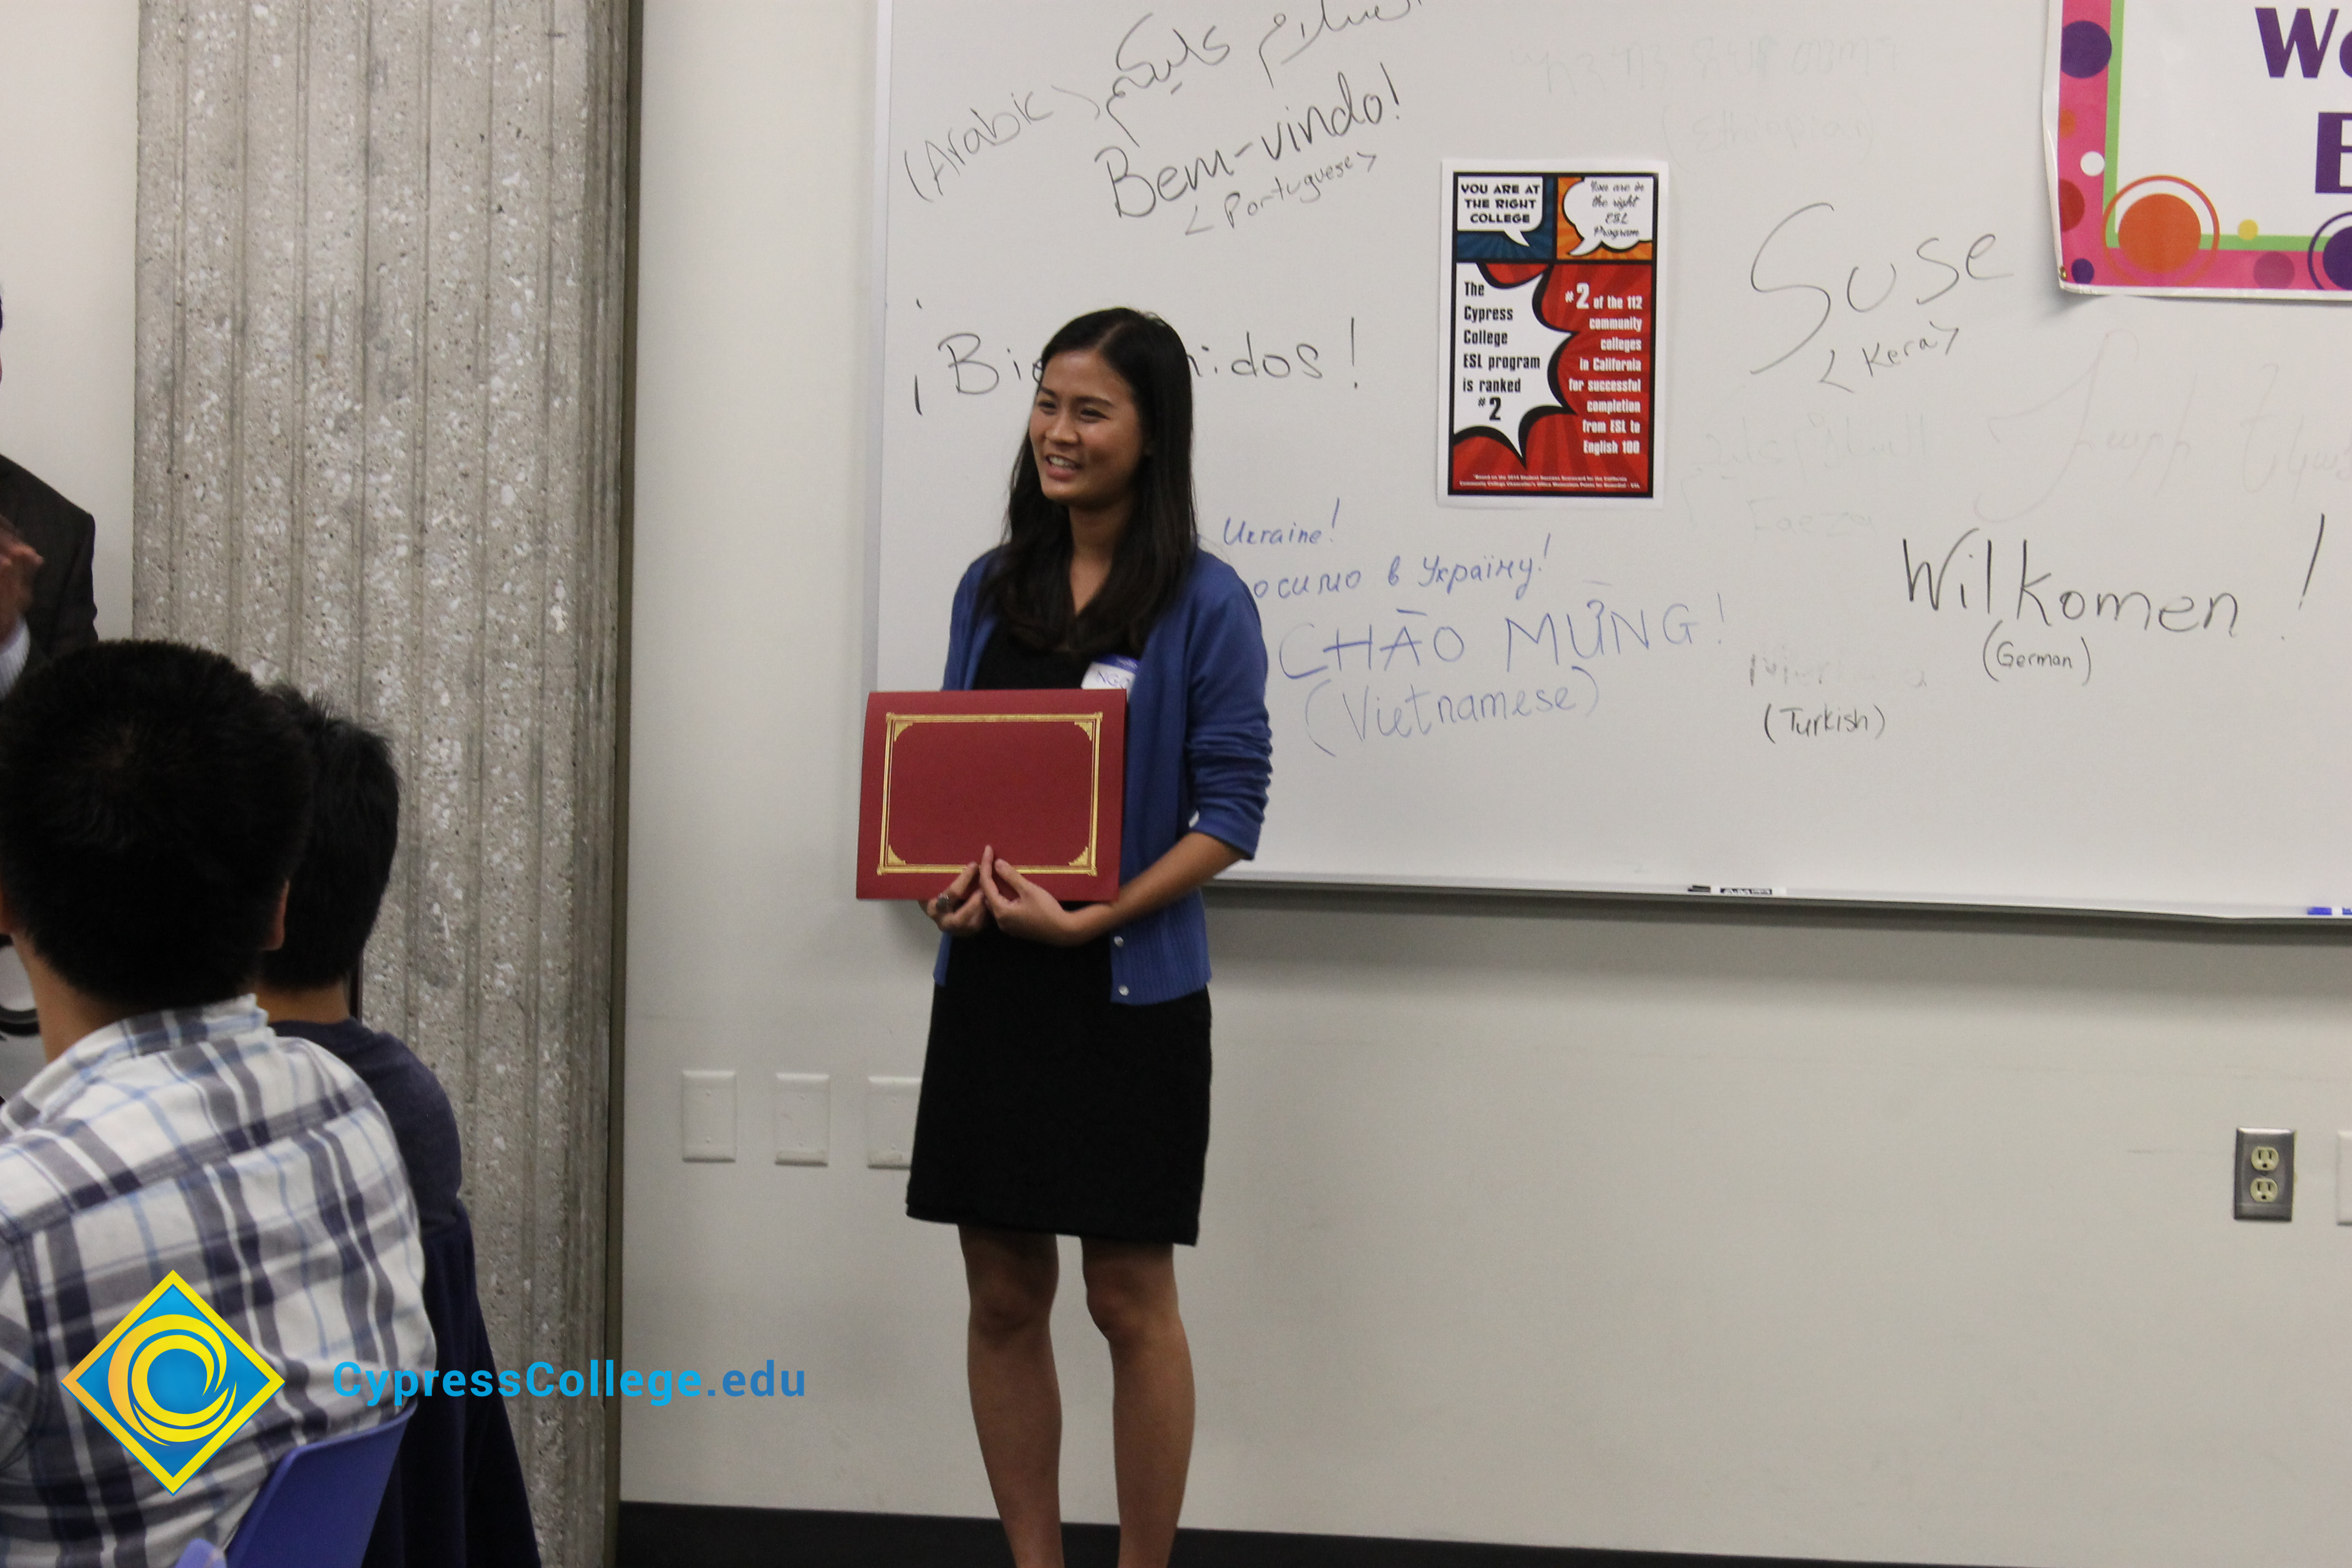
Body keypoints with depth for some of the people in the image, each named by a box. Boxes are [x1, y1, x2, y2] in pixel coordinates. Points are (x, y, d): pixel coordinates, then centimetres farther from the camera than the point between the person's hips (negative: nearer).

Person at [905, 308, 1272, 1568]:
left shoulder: (1203, 603, -7)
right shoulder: (990, 588, 9)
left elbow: (1231, 808, -9)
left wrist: (1087, 918, -19)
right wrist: (945, 874, -7)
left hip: (1128, 992, -5)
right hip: (988, 985, 5)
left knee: (1130, 1299, 4)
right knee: (1002, 1297, 10)